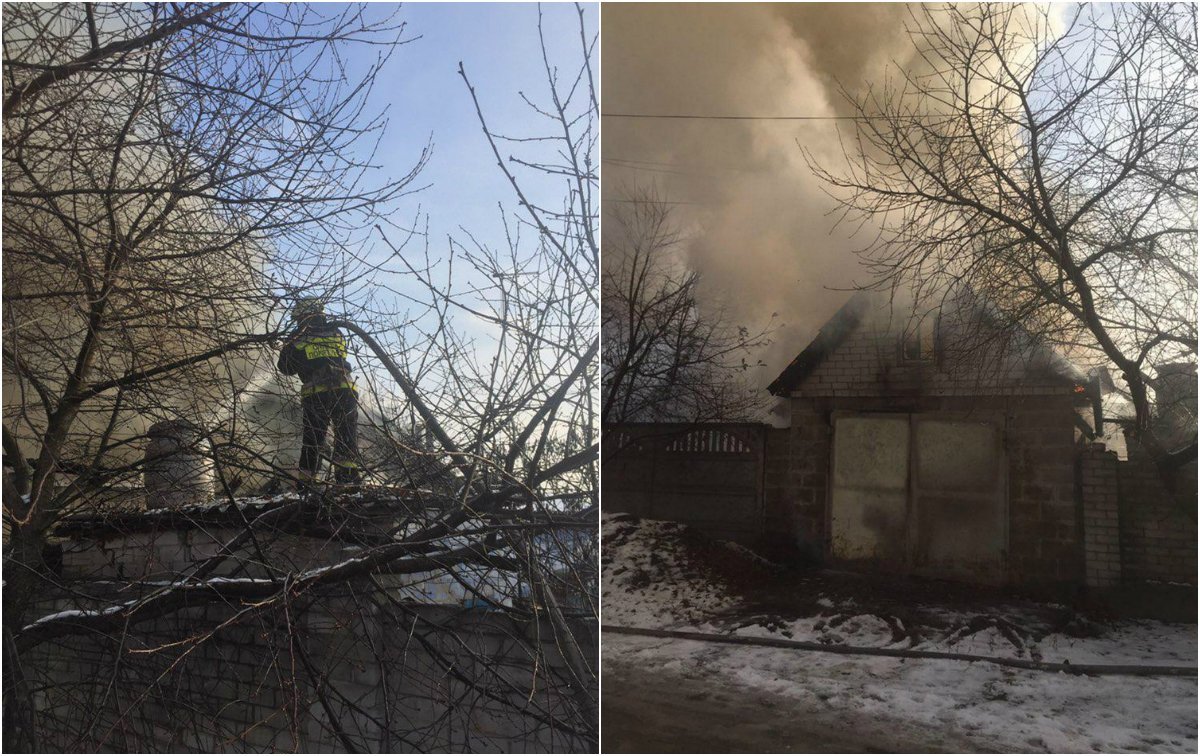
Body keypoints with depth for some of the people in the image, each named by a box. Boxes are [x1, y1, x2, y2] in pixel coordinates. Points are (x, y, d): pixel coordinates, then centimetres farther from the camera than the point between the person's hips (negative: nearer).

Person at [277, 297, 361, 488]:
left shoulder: (297, 338, 8)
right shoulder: (336, 333, 15)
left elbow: (285, 368, 17)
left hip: (314, 393, -1)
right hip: (345, 388, 1)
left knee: (312, 436, 8)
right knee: (346, 431, 6)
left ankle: (306, 480, 7)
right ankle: (346, 471, -9)